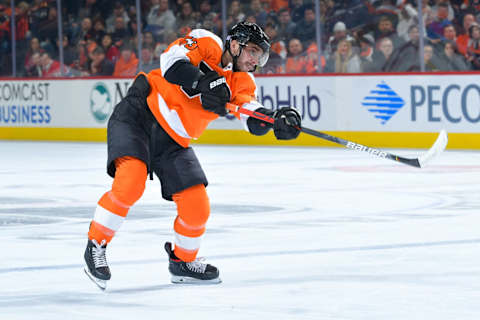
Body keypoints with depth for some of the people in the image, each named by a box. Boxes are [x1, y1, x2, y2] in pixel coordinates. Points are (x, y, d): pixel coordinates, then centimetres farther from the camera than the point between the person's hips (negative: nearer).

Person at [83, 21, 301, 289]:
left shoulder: (241, 83, 6)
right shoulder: (208, 44, -7)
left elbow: (255, 122, -11)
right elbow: (171, 59, -24)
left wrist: (279, 119, -31)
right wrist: (202, 82, -36)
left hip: (173, 141, 7)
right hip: (139, 115, -7)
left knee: (197, 207, 0)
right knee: (131, 180, -28)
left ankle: (183, 261, 26)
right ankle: (96, 246, -12)